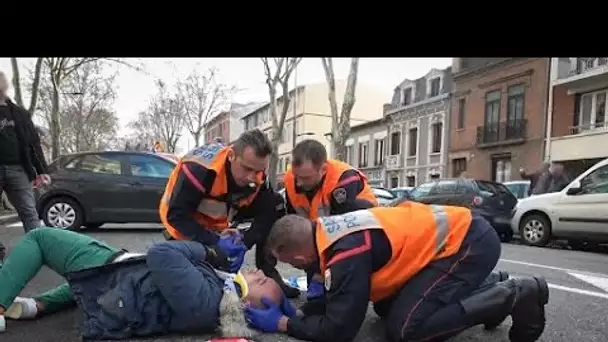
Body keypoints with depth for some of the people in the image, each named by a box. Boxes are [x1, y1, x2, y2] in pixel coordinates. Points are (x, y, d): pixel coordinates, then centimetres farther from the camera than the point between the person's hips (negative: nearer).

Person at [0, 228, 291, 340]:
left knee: (38, 236, 7)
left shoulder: (200, 299, -37)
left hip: (104, 273, -8)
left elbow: (161, 254, -39)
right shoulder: (221, 288, -11)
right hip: (119, 279, 9)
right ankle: (38, 306, 26)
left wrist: (201, 249, -21)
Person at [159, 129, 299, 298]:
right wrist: (215, 242, -37)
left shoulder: (257, 177, -20)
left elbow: (266, 213, -15)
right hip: (186, 221, -4)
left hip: (219, 218, 4)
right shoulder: (200, 168, -36)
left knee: (275, 204, -13)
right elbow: (177, 214, -31)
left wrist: (244, 244, -30)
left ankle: (268, 273, -6)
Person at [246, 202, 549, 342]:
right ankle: (486, 286, 20)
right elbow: (339, 292, 18)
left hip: (470, 244, -9)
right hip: (457, 231, 9)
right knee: (386, 307, 13)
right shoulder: (326, 229, 0)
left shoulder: (346, 253, -27)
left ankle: (516, 296, -4)